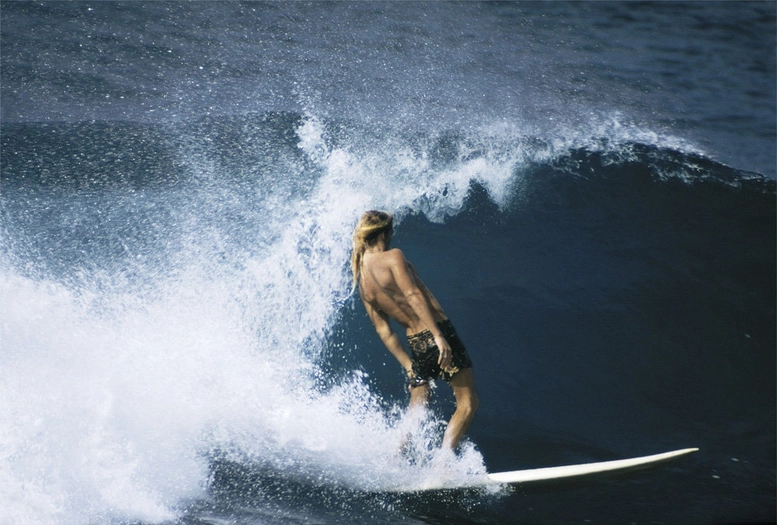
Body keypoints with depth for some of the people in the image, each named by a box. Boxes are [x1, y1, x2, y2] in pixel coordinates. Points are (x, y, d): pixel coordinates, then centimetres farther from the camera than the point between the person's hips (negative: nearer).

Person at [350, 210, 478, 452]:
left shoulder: (362, 284, 11)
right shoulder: (392, 257, -8)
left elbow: (383, 330, 12)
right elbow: (414, 295, -19)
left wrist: (409, 366, 15)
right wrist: (439, 336, -25)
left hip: (416, 343, 7)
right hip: (437, 333, -7)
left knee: (416, 412, 19)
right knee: (467, 404, 0)